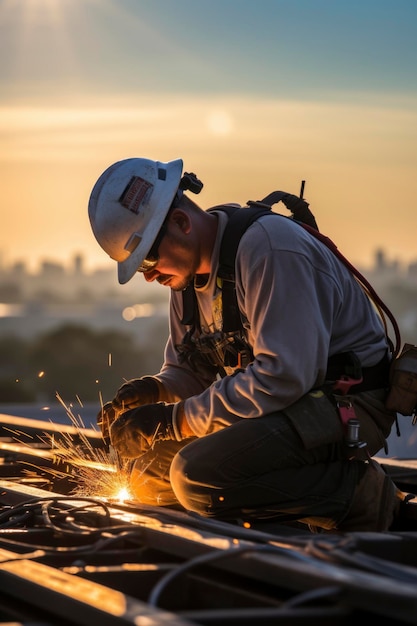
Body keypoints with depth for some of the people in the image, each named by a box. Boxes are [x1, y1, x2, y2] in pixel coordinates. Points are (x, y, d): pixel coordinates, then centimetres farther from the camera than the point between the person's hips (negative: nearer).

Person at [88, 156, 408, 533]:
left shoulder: (269, 246, -21)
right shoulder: (189, 272, 8)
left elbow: (282, 376, -29)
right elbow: (186, 372, 16)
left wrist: (173, 420, -25)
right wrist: (150, 392, -8)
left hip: (346, 408, -10)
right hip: (284, 408, 10)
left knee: (197, 476, -28)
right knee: (151, 480, 4)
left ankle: (358, 493, -12)